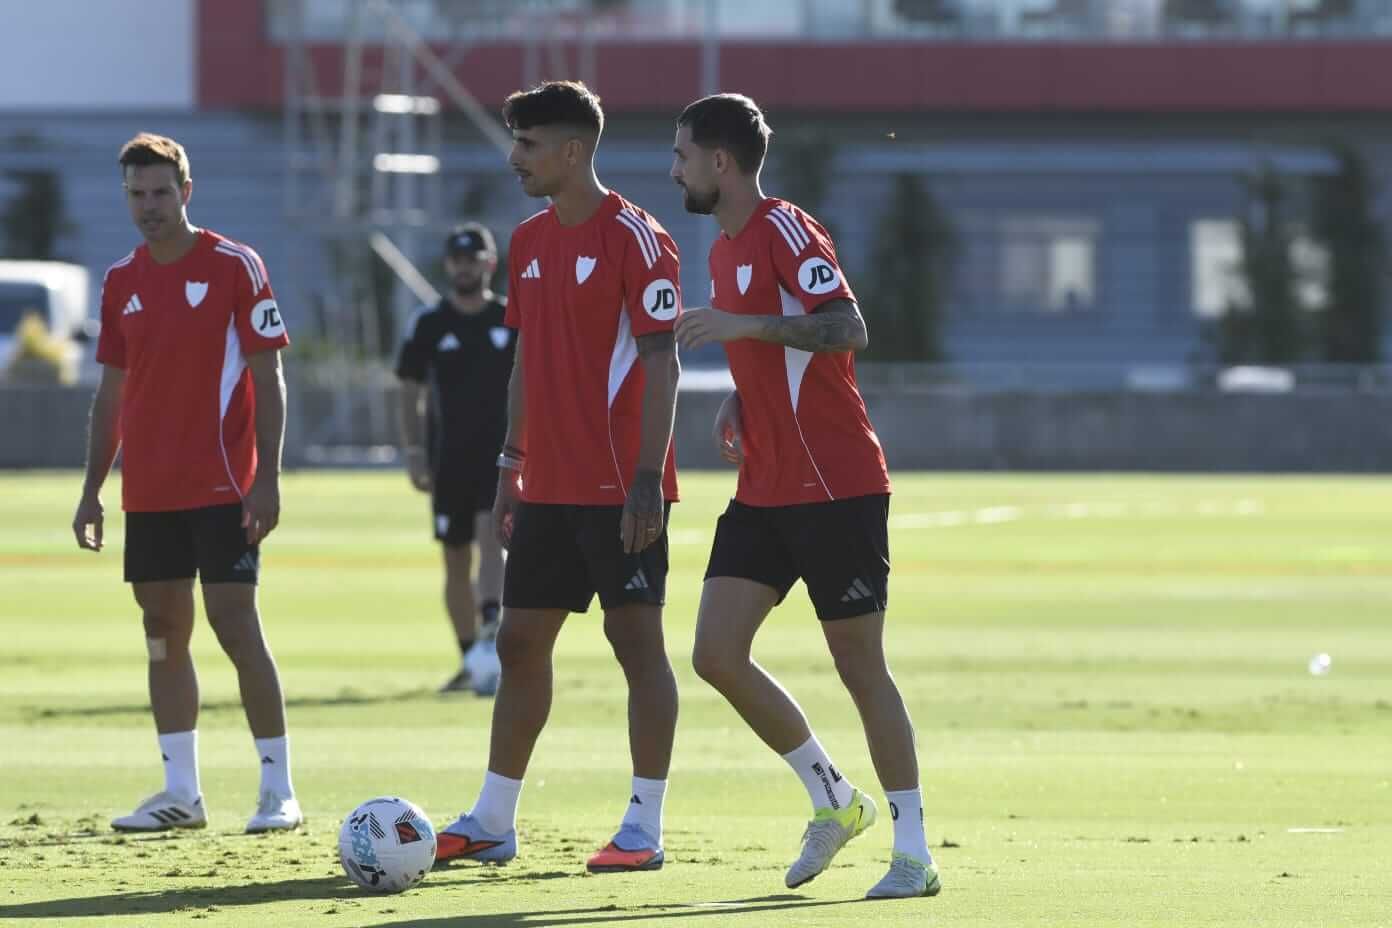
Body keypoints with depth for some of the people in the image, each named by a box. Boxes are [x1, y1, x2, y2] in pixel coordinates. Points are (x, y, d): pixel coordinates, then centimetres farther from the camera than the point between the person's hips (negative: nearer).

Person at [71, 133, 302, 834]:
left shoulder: (235, 267, -6)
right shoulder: (121, 281, 10)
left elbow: (269, 378, -7)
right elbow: (111, 391, 16)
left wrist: (266, 479, -14)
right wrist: (92, 490, 12)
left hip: (222, 488, -6)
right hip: (148, 494, 6)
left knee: (236, 626, -9)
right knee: (163, 633, 7)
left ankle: (278, 790, -3)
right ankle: (180, 792, 12)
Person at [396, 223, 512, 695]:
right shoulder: (429, 324, 3)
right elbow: (411, 394, 5)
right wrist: (413, 453, -5)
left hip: (502, 454, -2)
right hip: (449, 457, 2)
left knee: (491, 538, -21)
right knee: (456, 562, 6)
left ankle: (491, 637, -34)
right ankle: (471, 660, 17)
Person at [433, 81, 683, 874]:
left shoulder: (633, 237, -11)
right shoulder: (530, 242, 12)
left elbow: (661, 362, -14)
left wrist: (647, 478, -20)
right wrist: (511, 466, 16)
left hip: (620, 489, -8)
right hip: (549, 485, 8)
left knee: (637, 638, -3)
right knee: (521, 641, 9)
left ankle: (645, 830, 1)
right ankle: (492, 823, 15)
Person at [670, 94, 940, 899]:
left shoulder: (786, 231, -13)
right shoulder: (725, 249, 15)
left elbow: (847, 330, -25)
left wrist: (743, 323, -30)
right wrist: (740, 404, 8)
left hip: (838, 491, -8)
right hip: (765, 492, 8)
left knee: (861, 668, -3)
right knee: (716, 653, -2)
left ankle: (915, 854, 6)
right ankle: (833, 798, 14)